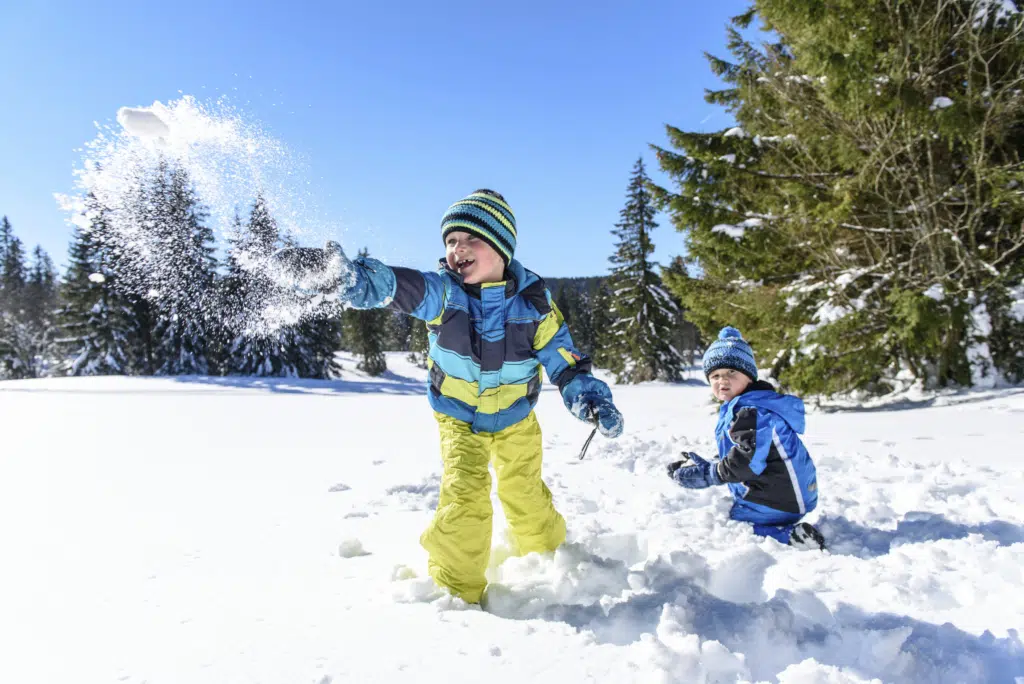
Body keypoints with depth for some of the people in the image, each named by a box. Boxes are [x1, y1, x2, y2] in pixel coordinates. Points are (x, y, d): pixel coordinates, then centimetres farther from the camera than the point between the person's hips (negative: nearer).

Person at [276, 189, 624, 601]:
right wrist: (342, 275, -61)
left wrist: (591, 399, -22)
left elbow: (562, 358, -9)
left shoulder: (532, 301, -18)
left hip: (515, 420, 1)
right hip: (458, 419, -1)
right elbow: (389, 286, -41)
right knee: (463, 496, -12)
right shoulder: (441, 292, -22)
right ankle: (456, 590, 8)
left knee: (525, 497, 9)